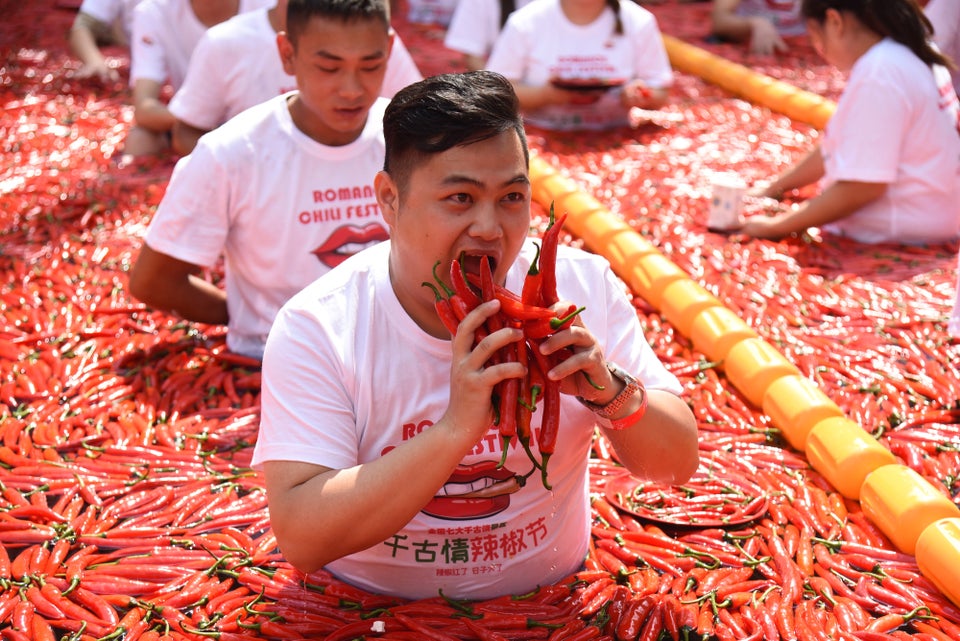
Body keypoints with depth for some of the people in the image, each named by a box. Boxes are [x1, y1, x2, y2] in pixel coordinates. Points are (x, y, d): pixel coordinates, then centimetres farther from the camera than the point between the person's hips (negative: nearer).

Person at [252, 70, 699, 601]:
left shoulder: (582, 286, -5)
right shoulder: (315, 329, -13)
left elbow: (678, 465, 0)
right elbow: (300, 539, -22)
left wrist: (610, 393, -20)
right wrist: (457, 428, -29)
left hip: (546, 605, 3)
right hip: (372, 612, -2)